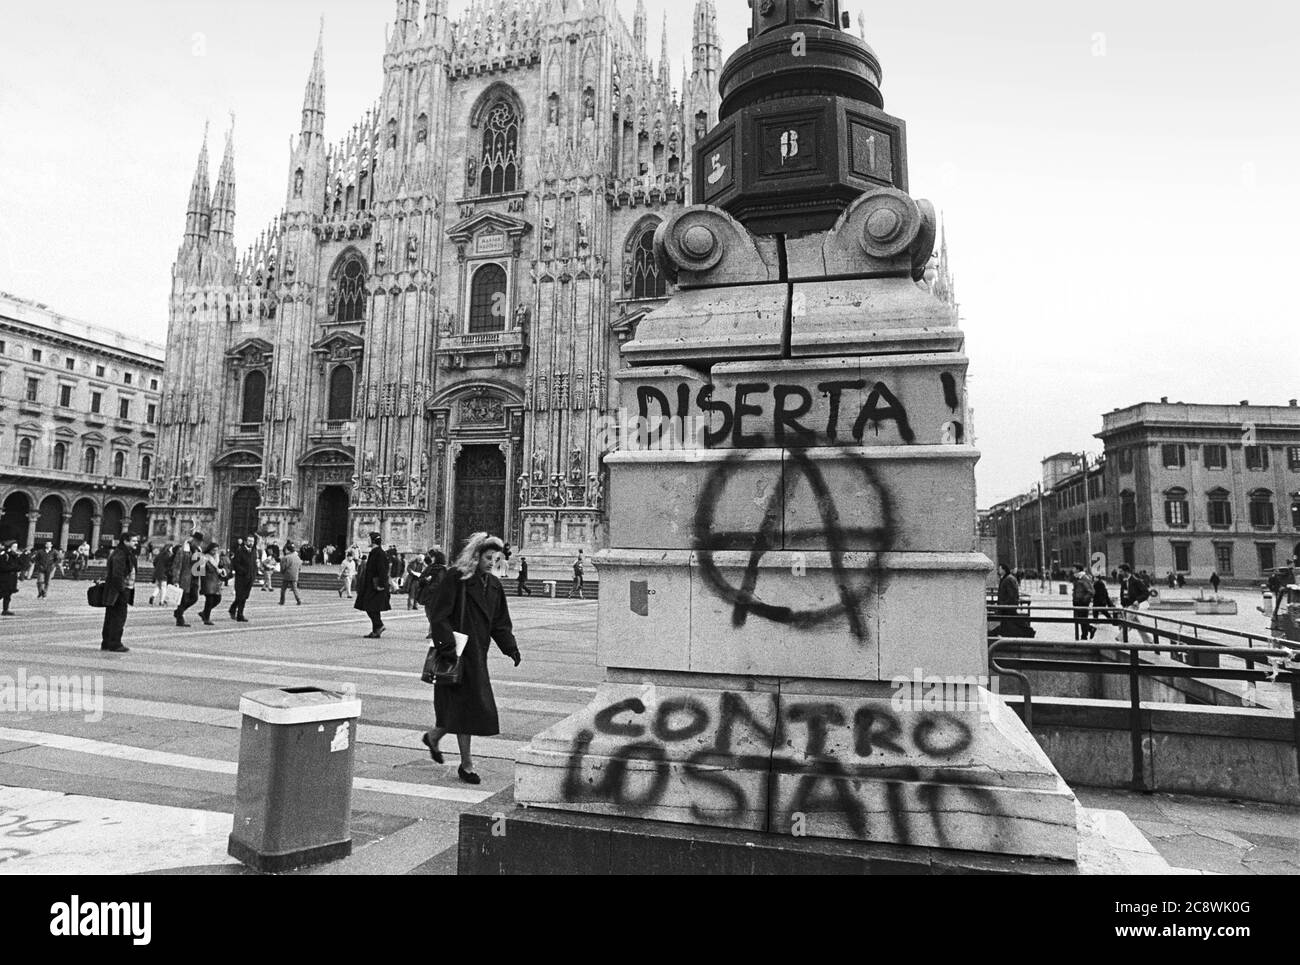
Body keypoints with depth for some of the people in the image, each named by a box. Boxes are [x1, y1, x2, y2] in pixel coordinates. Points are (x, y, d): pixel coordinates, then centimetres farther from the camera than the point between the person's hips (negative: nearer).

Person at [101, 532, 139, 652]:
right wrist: (122, 590, -23)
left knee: (110, 617, 15)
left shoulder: (129, 554, 16)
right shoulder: (119, 554, -17)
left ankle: (106, 643, 23)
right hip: (118, 592, -11)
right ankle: (115, 644, -1)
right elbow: (117, 574, -23)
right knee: (119, 617, -6)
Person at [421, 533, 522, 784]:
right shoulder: (454, 579, -11)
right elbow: (439, 616, -14)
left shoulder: (494, 585, 10)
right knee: (465, 703, -2)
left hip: (478, 653, 7)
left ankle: (433, 737, 36)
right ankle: (466, 764, 11)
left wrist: (510, 648, 0)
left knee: (466, 706, 10)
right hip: (458, 652, -7)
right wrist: (448, 644, -23)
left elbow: (500, 622, 12)